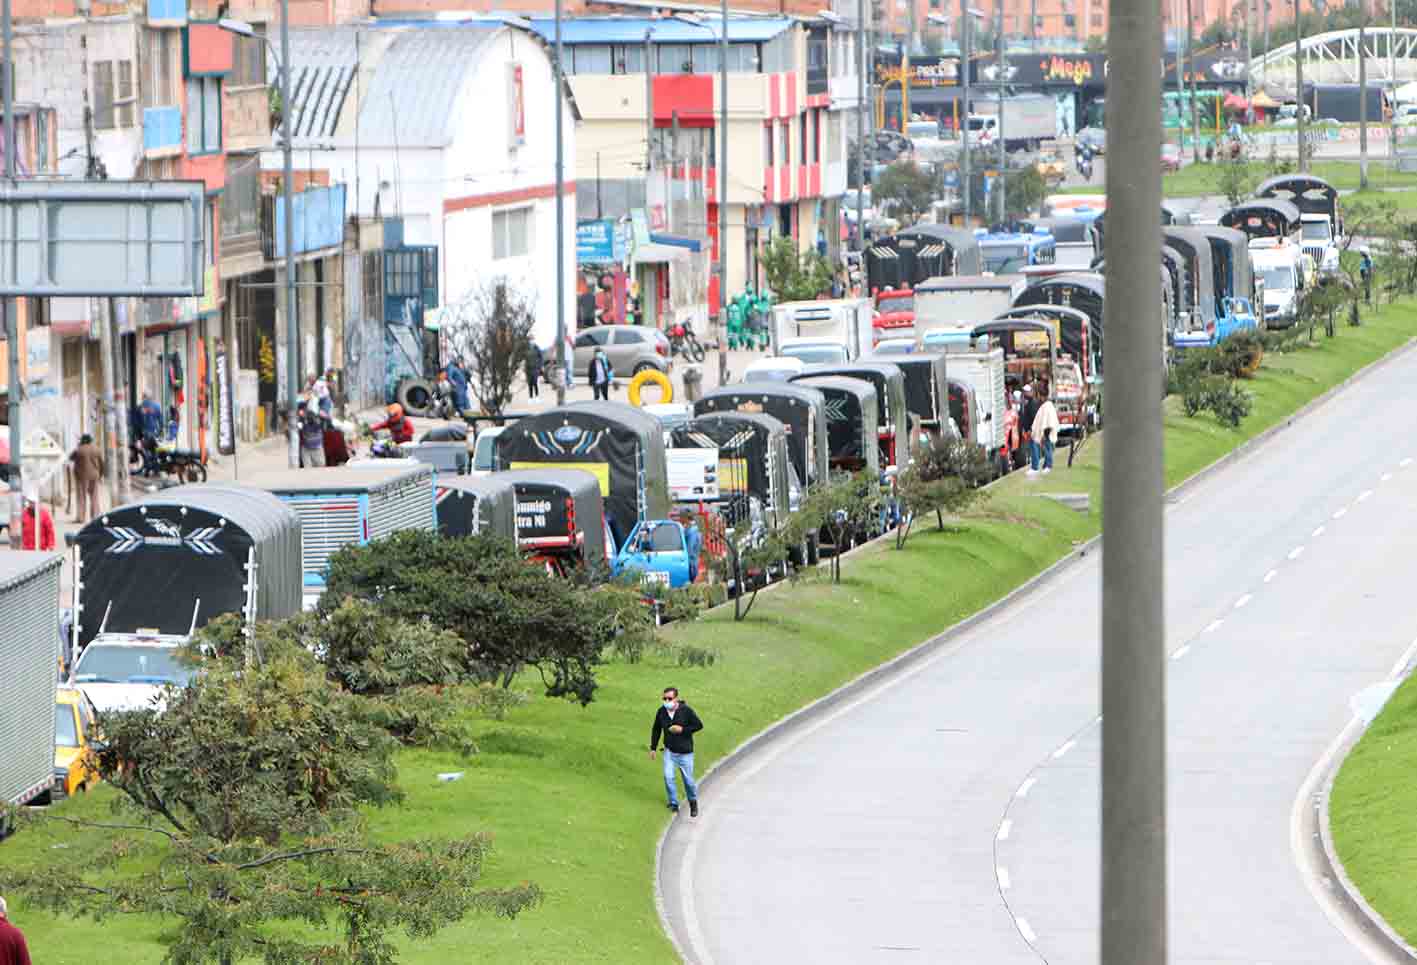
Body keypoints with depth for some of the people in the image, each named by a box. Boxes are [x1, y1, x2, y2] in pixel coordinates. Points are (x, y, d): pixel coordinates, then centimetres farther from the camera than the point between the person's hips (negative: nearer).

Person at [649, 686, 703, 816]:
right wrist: (653, 748, 8)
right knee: (668, 776, -12)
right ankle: (673, 804, 3)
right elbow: (656, 730, 9)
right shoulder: (661, 712, -4)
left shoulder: (686, 711, -15)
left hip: (685, 752, -3)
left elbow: (699, 725, -9)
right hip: (669, 751, 3)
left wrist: (682, 729, -20)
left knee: (688, 780, 4)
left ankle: (693, 803, 29)